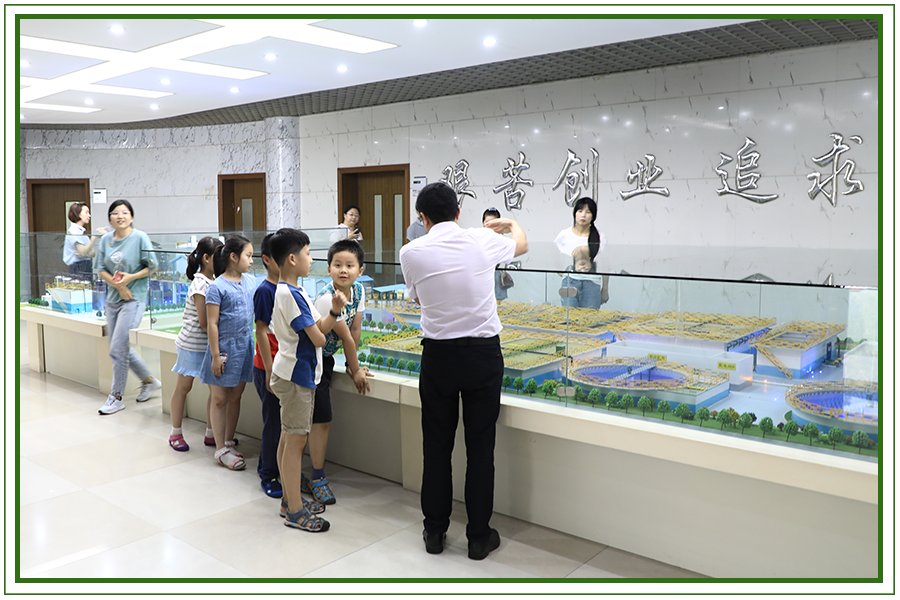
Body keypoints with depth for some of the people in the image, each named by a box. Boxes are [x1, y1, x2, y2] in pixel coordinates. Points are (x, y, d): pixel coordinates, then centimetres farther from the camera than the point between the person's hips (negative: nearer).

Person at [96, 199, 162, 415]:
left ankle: (116, 397, 6)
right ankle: (149, 381, 33)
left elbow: (152, 266, -6)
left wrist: (131, 277, -18)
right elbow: (101, 269, 5)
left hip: (134, 300, -6)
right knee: (122, 348, 14)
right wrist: (118, 285, -11)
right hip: (112, 299, 6)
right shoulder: (106, 239, 6)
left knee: (118, 350, -8)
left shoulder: (140, 238, -9)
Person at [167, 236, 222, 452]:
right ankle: (175, 434, 21)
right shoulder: (200, 285, -18)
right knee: (183, 388, 7)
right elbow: (204, 322, -20)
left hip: (208, 345, 8)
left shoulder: (213, 282, 6)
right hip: (192, 345, -8)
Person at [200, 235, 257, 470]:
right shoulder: (217, 287, -12)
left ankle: (229, 443, 27)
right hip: (224, 347, -6)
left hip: (245, 347, 6)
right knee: (219, 400, 4)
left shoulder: (251, 282, 6)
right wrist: (215, 356, -14)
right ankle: (221, 450, 13)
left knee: (235, 398, 14)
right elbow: (211, 323, -13)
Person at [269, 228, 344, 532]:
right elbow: (319, 338, -20)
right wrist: (318, 328, 1)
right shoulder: (291, 294, -20)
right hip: (296, 373, -10)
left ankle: (290, 500, 27)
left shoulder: (289, 291, 12)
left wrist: (334, 311, -8)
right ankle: (295, 511, 5)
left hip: (293, 373, 10)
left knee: (289, 438, 16)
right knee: (296, 440, -4)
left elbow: (320, 327, 9)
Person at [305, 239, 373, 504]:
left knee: (317, 419, 12)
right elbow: (345, 337, -19)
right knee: (321, 420, -6)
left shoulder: (358, 290, -4)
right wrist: (356, 370, -11)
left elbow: (356, 328, 2)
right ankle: (318, 478, 7)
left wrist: (352, 365, 4)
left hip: (325, 358, 7)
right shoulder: (326, 298, -27)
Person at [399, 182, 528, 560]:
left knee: (436, 446, 13)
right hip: (484, 354, 0)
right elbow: (521, 243, 18)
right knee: (480, 448, 9)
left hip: (438, 355, 0)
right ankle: (479, 537, 19)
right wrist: (510, 223, 40)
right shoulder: (482, 240, -4)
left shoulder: (412, 252, -6)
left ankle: (435, 531, 25)